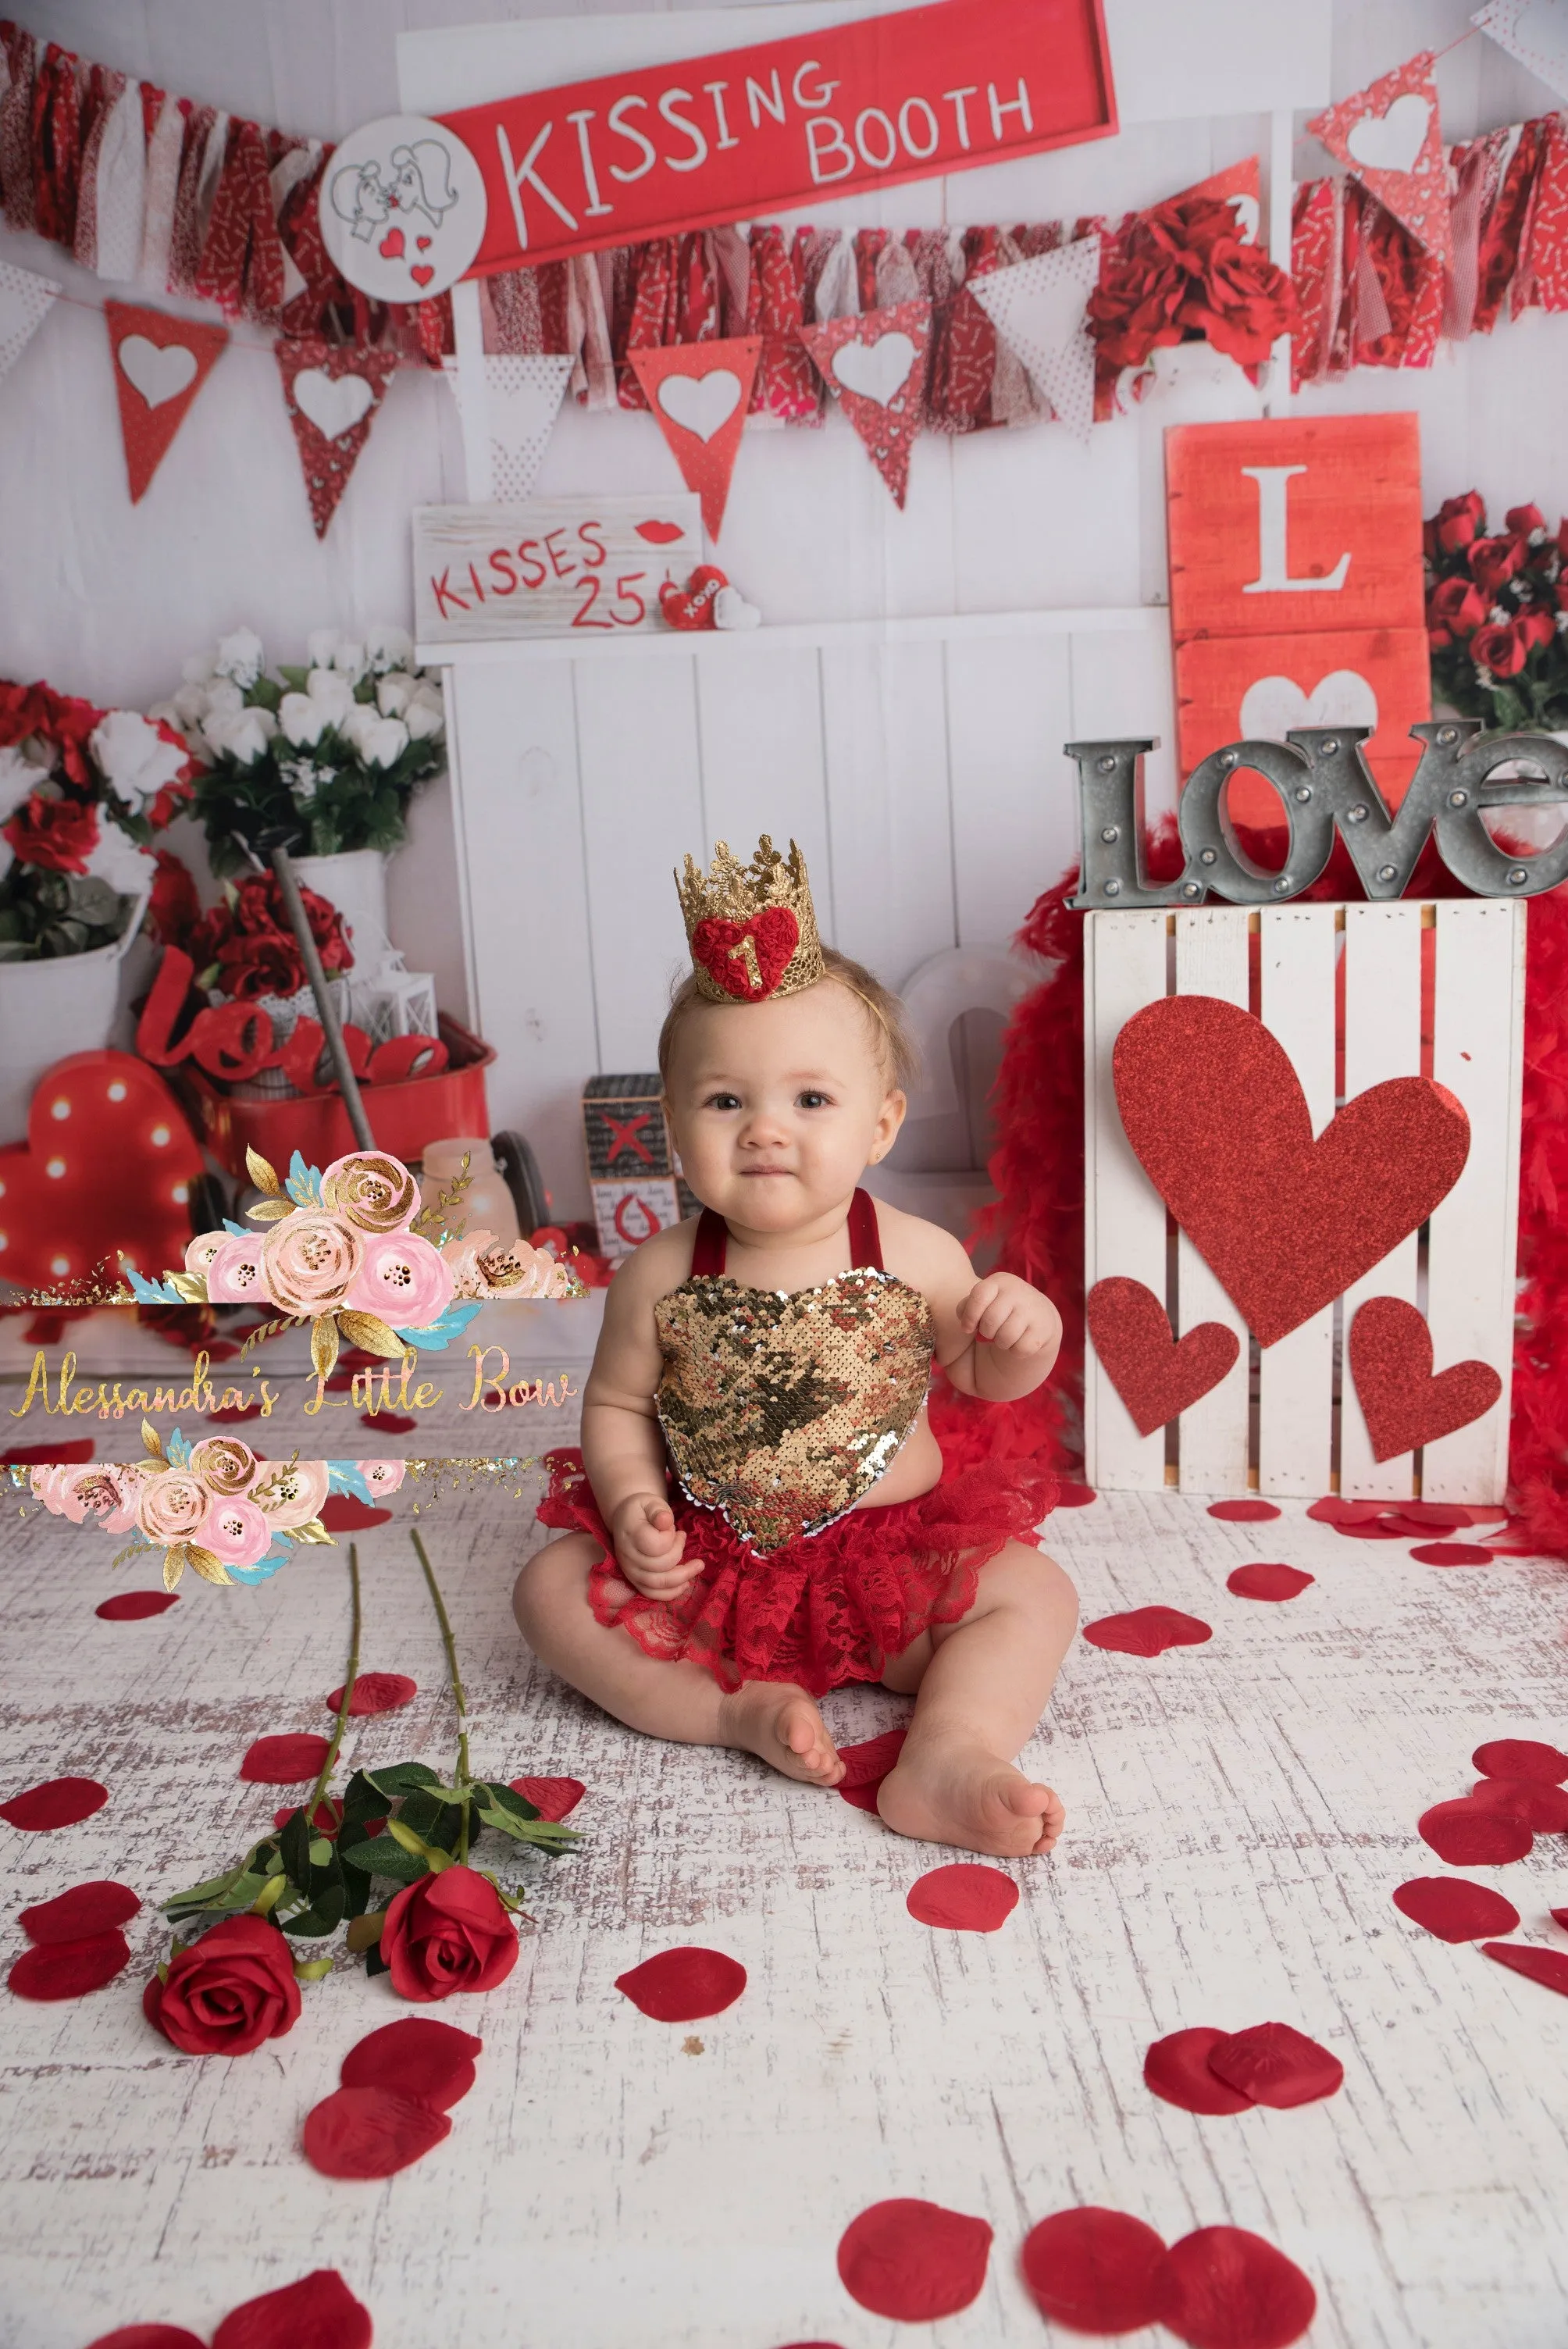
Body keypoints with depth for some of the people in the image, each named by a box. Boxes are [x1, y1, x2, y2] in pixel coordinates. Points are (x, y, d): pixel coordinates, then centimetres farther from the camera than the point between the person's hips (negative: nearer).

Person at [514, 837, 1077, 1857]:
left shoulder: (915, 1256, -11)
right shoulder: (661, 1275, -10)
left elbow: (985, 1378, 4)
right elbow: (615, 1406, 2)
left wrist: (1024, 1334, -19)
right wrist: (634, 1506, -16)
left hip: (896, 1552, -1)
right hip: (707, 1563, 1)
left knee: (1035, 1594, -18)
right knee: (553, 1589, -13)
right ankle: (735, 1712, -18)